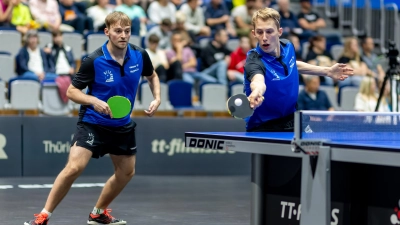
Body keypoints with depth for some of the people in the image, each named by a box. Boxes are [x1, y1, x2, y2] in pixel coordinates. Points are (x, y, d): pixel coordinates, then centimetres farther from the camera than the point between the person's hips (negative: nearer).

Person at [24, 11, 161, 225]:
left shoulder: (140, 55, -9)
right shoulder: (93, 61, -21)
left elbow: (152, 76, 14)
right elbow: (72, 91, -12)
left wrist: (157, 98, -3)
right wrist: (94, 101, -29)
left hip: (122, 125, 6)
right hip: (92, 122, -6)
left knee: (126, 171, 14)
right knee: (74, 167, -21)